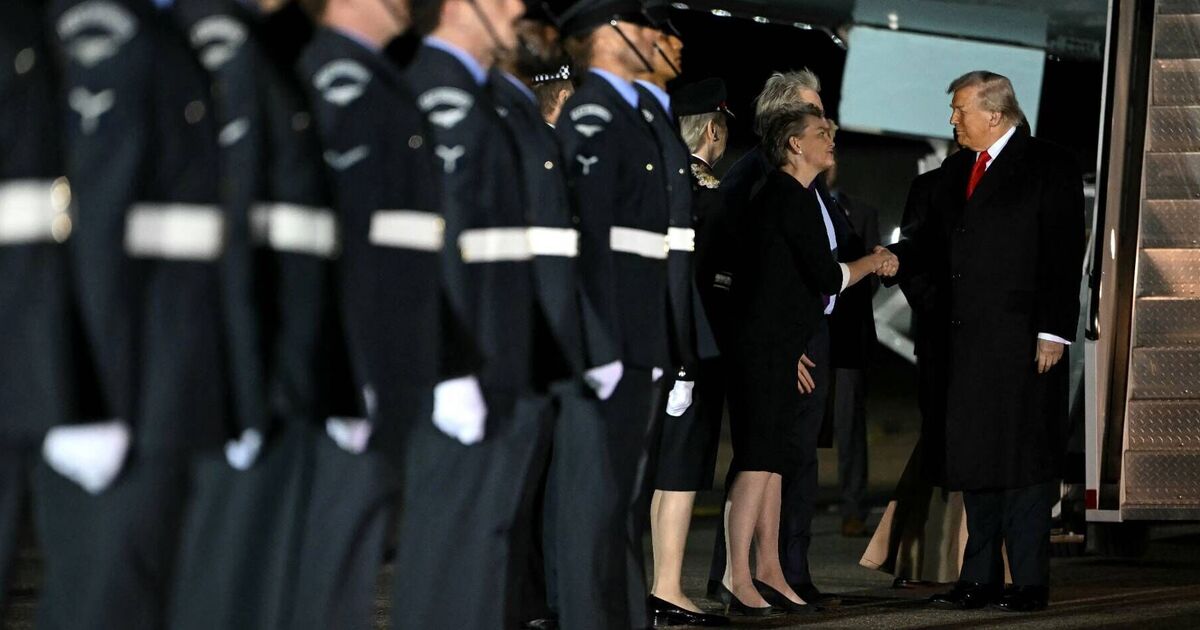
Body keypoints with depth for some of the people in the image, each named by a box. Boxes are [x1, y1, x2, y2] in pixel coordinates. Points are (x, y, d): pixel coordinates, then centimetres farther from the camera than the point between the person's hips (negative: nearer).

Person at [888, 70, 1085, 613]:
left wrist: (1054, 331, -14)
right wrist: (897, 258, -3)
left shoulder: (1049, 167, -2)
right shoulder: (954, 172, 18)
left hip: (1021, 339, -7)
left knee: (1024, 459, -4)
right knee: (973, 461, 8)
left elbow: (1064, 254, -8)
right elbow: (935, 242, 18)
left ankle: (1030, 581, 0)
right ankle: (980, 578, 13)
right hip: (963, 339, 7)